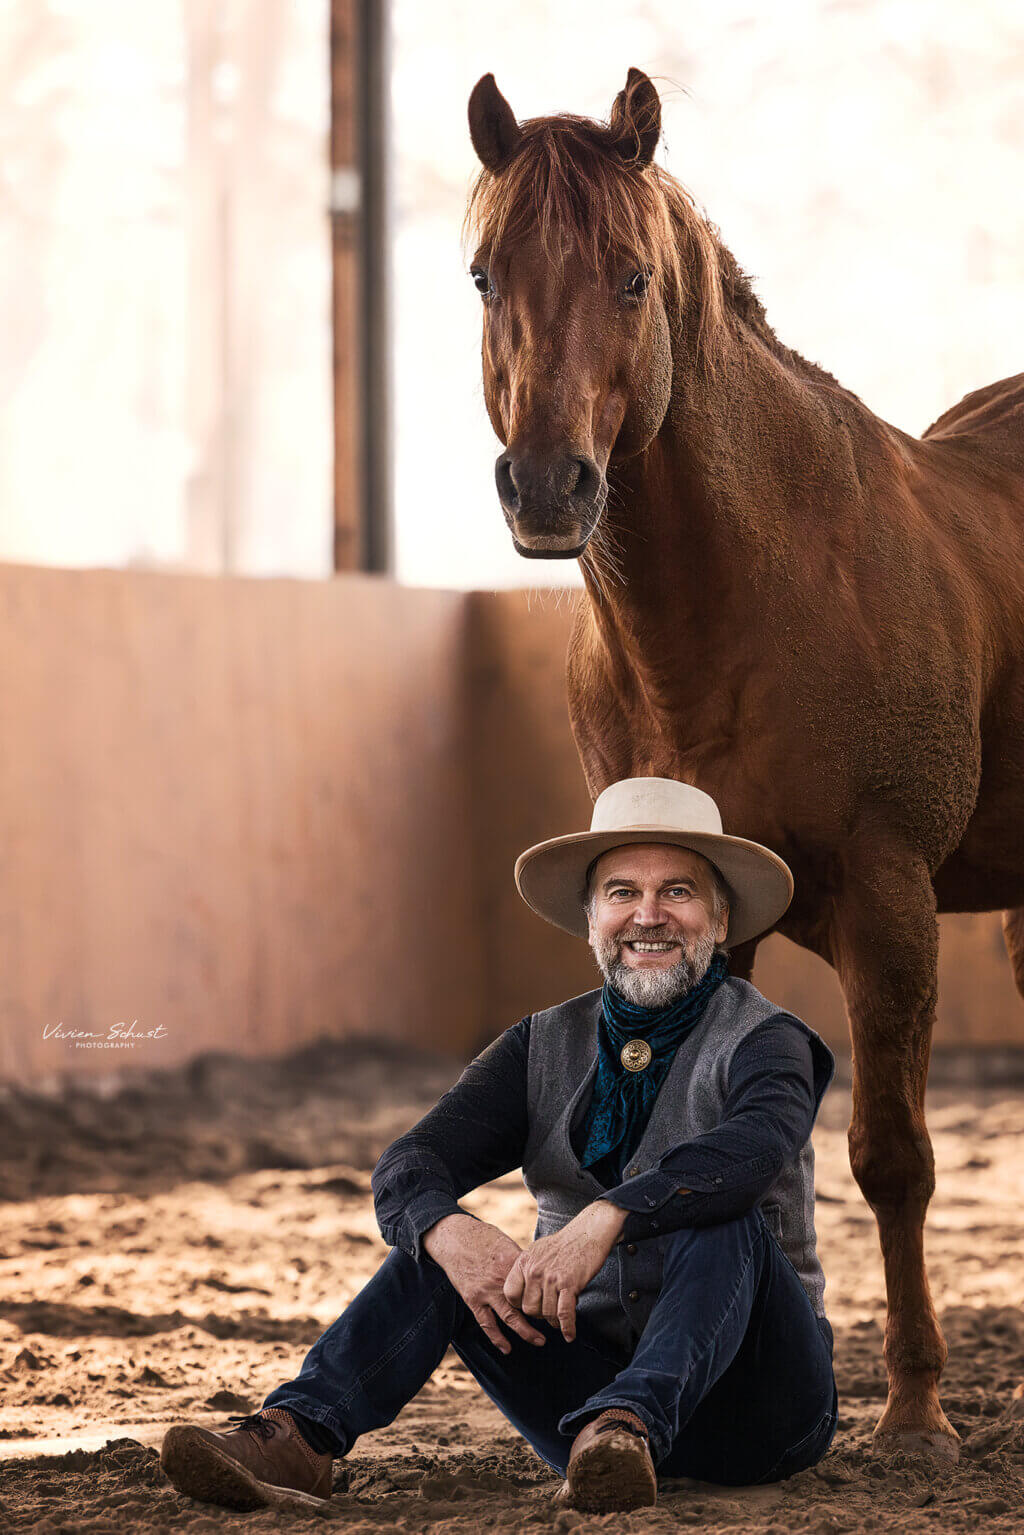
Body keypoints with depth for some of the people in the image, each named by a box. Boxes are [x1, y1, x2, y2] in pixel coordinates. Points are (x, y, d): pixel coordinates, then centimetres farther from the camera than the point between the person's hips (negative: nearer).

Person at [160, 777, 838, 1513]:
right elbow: (407, 1168, -8)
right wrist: (448, 1232, -32)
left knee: (724, 1218, -31)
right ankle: (297, 1435, -34)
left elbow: (756, 1145, -31)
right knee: (440, 1242, -15)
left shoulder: (761, 1040, -6)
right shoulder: (545, 1048, 8)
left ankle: (624, 1428, -53)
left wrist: (605, 1219, -46)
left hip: (756, 1399, -4)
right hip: (595, 1366, 4)